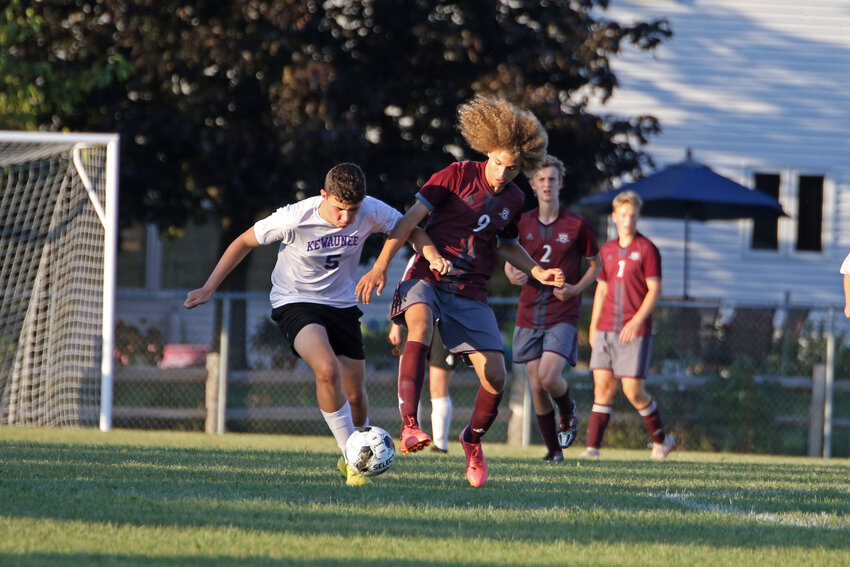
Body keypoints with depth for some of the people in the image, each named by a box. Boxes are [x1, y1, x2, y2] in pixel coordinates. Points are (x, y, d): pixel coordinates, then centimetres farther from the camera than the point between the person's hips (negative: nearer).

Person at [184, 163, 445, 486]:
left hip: (342, 305, 4)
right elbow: (245, 242, -10)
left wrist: (434, 257, -22)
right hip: (295, 303, -4)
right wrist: (208, 289, -7)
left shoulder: (371, 212, -17)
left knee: (355, 395, 6)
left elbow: (411, 230, 0)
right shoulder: (294, 218, -24)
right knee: (327, 370, -30)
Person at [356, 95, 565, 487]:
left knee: (496, 378, -6)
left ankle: (473, 441, 24)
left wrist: (537, 272, 12)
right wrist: (381, 266, -17)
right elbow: (411, 218, -8)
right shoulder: (458, 176, -4)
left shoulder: (514, 200, 10)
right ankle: (409, 426, -46)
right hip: (427, 279, -4)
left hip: (471, 295, 4)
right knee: (420, 325, -38)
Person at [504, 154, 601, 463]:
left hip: (563, 316, -3)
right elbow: (510, 262, 16)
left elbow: (596, 264, 8)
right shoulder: (522, 224, 5)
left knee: (549, 377, -20)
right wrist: (513, 275, -9)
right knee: (536, 386, 2)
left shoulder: (577, 225, -2)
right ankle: (553, 450, 16)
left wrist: (576, 289, -9)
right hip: (529, 315, 3)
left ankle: (568, 411, 14)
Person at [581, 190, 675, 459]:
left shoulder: (647, 249, -3)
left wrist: (637, 320, -18)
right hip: (606, 329, 5)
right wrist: (593, 326, 17)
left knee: (633, 390, -6)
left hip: (635, 331, -5)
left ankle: (662, 440, 14)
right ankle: (592, 446, -5)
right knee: (602, 385, -3)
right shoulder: (607, 250, 14)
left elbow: (654, 290, -7)